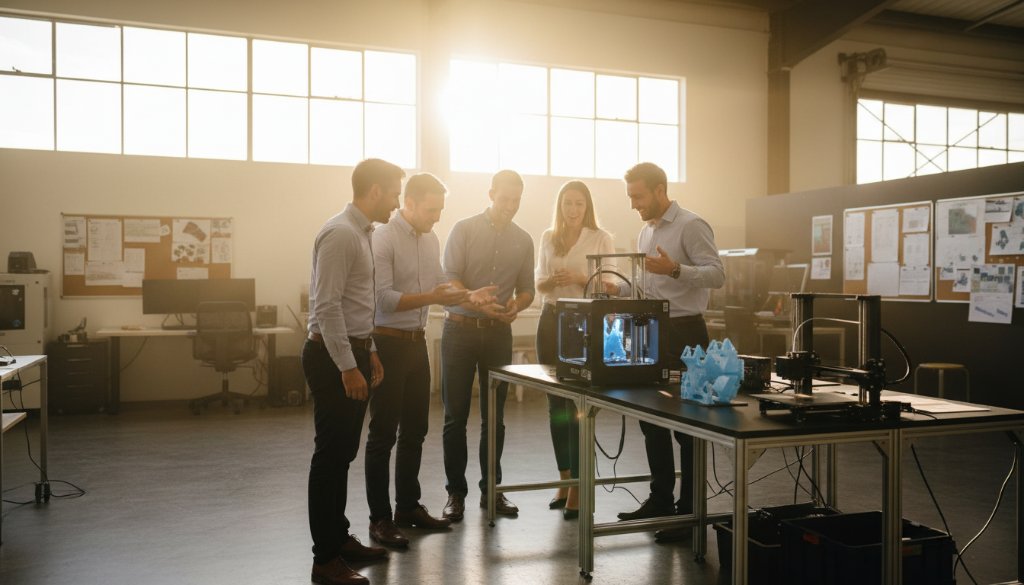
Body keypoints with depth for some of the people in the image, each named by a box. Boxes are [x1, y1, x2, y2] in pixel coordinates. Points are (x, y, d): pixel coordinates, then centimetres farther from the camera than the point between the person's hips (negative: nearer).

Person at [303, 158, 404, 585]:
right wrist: (347, 368, -22)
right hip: (333, 357, -10)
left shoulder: (360, 233, 15)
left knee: (343, 454, 17)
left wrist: (369, 352, 20)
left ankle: (340, 539, 29)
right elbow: (327, 306, -21)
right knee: (331, 456, -2)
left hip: (353, 353, 10)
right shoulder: (340, 234, -16)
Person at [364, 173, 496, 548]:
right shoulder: (383, 239, -14)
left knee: (415, 430, 15)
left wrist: (470, 296, -2)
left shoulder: (430, 239, 9)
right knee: (383, 434, 0)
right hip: (387, 343, -8)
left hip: (416, 341, 8)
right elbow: (383, 299, -21)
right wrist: (431, 298, -29)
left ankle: (409, 506, 29)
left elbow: (439, 286, 15)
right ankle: (379, 518, 11)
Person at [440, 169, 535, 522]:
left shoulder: (523, 240, 9)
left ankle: (490, 489, 21)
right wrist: (479, 305, -26)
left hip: (499, 333, 3)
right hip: (461, 330, -3)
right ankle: (456, 491, 12)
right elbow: (450, 280, -9)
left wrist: (515, 306, -10)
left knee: (494, 416, 9)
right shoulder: (464, 230, -2)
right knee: (456, 415, 2)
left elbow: (526, 289, 13)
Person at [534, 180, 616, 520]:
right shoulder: (548, 238, 11)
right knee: (556, 403, 9)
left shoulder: (601, 239, -1)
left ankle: (578, 487, 0)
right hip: (551, 321, 5)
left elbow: (610, 286, -5)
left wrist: (580, 279, -21)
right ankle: (564, 480, 21)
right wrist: (552, 280, -11)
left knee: (578, 405, -8)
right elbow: (539, 284, 11)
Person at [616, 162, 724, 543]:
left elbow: (717, 274, -19)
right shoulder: (646, 233, 16)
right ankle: (660, 500, 26)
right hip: (653, 332, 9)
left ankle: (689, 510, 10)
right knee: (651, 420, 13)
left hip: (684, 332, -8)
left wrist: (675, 270, -32)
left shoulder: (691, 226, -10)